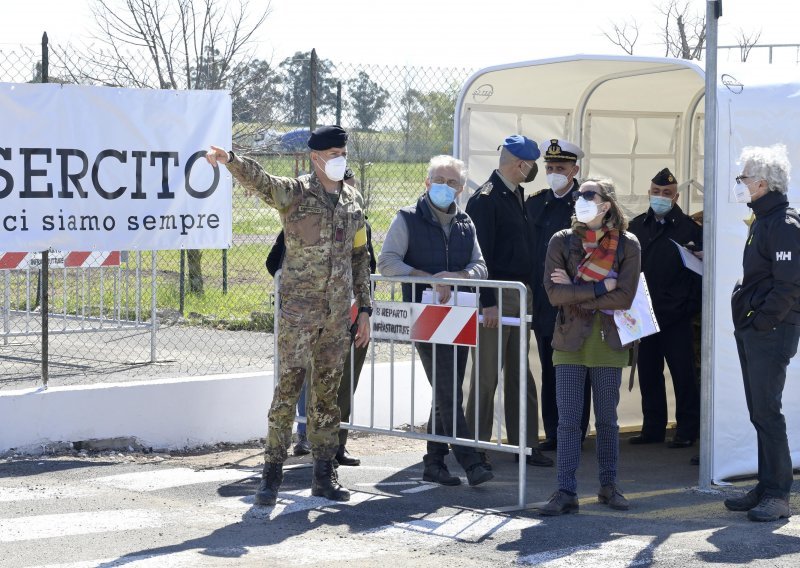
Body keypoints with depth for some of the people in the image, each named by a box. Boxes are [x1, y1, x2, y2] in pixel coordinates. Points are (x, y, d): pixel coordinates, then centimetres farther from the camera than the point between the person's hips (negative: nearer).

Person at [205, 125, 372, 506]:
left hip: (338, 313, 5)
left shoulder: (352, 200, 12)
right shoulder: (294, 193, -4)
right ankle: (272, 473, -4)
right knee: (289, 387, -9)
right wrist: (229, 159, -46)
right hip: (300, 308, -5)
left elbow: (359, 257, 18)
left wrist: (364, 308, 14)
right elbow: (259, 180, -24)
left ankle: (324, 474, 15)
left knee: (328, 392, 9)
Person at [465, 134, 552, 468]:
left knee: (520, 372, 11)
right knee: (487, 372, -4)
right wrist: (487, 302, -21)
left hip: (520, 292, 9)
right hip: (497, 293, -9)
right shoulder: (485, 199, -12)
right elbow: (480, 253, -17)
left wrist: (528, 292, 14)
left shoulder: (515, 196, 16)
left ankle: (525, 443, 16)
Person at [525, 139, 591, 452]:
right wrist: (530, 292, 7)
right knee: (549, 370, 8)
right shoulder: (534, 203, 11)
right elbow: (527, 247, 13)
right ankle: (552, 433, 14)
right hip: (543, 302, 5)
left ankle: (575, 433, 8)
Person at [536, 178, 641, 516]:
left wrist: (575, 294, -11)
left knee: (607, 420, 8)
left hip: (608, 342, 0)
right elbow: (553, 293, -9)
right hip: (571, 341, 0)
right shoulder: (562, 241, 3)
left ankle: (608, 485, 20)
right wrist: (600, 288, -14)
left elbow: (625, 298, -11)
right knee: (568, 420, -4)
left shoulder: (627, 245, 1)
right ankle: (566, 492, -3)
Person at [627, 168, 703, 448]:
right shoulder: (636, 227, 10)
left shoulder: (689, 228, -3)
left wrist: (691, 305, -11)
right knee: (648, 372, 10)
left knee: (683, 373, 1)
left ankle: (687, 429, 9)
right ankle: (652, 427, 19)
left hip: (676, 317, -5)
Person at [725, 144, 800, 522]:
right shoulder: (762, 221, 16)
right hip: (751, 332, 10)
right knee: (760, 413, 12)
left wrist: (761, 322, -18)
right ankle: (767, 488, 17)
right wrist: (746, 318, 14)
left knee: (767, 413, -9)